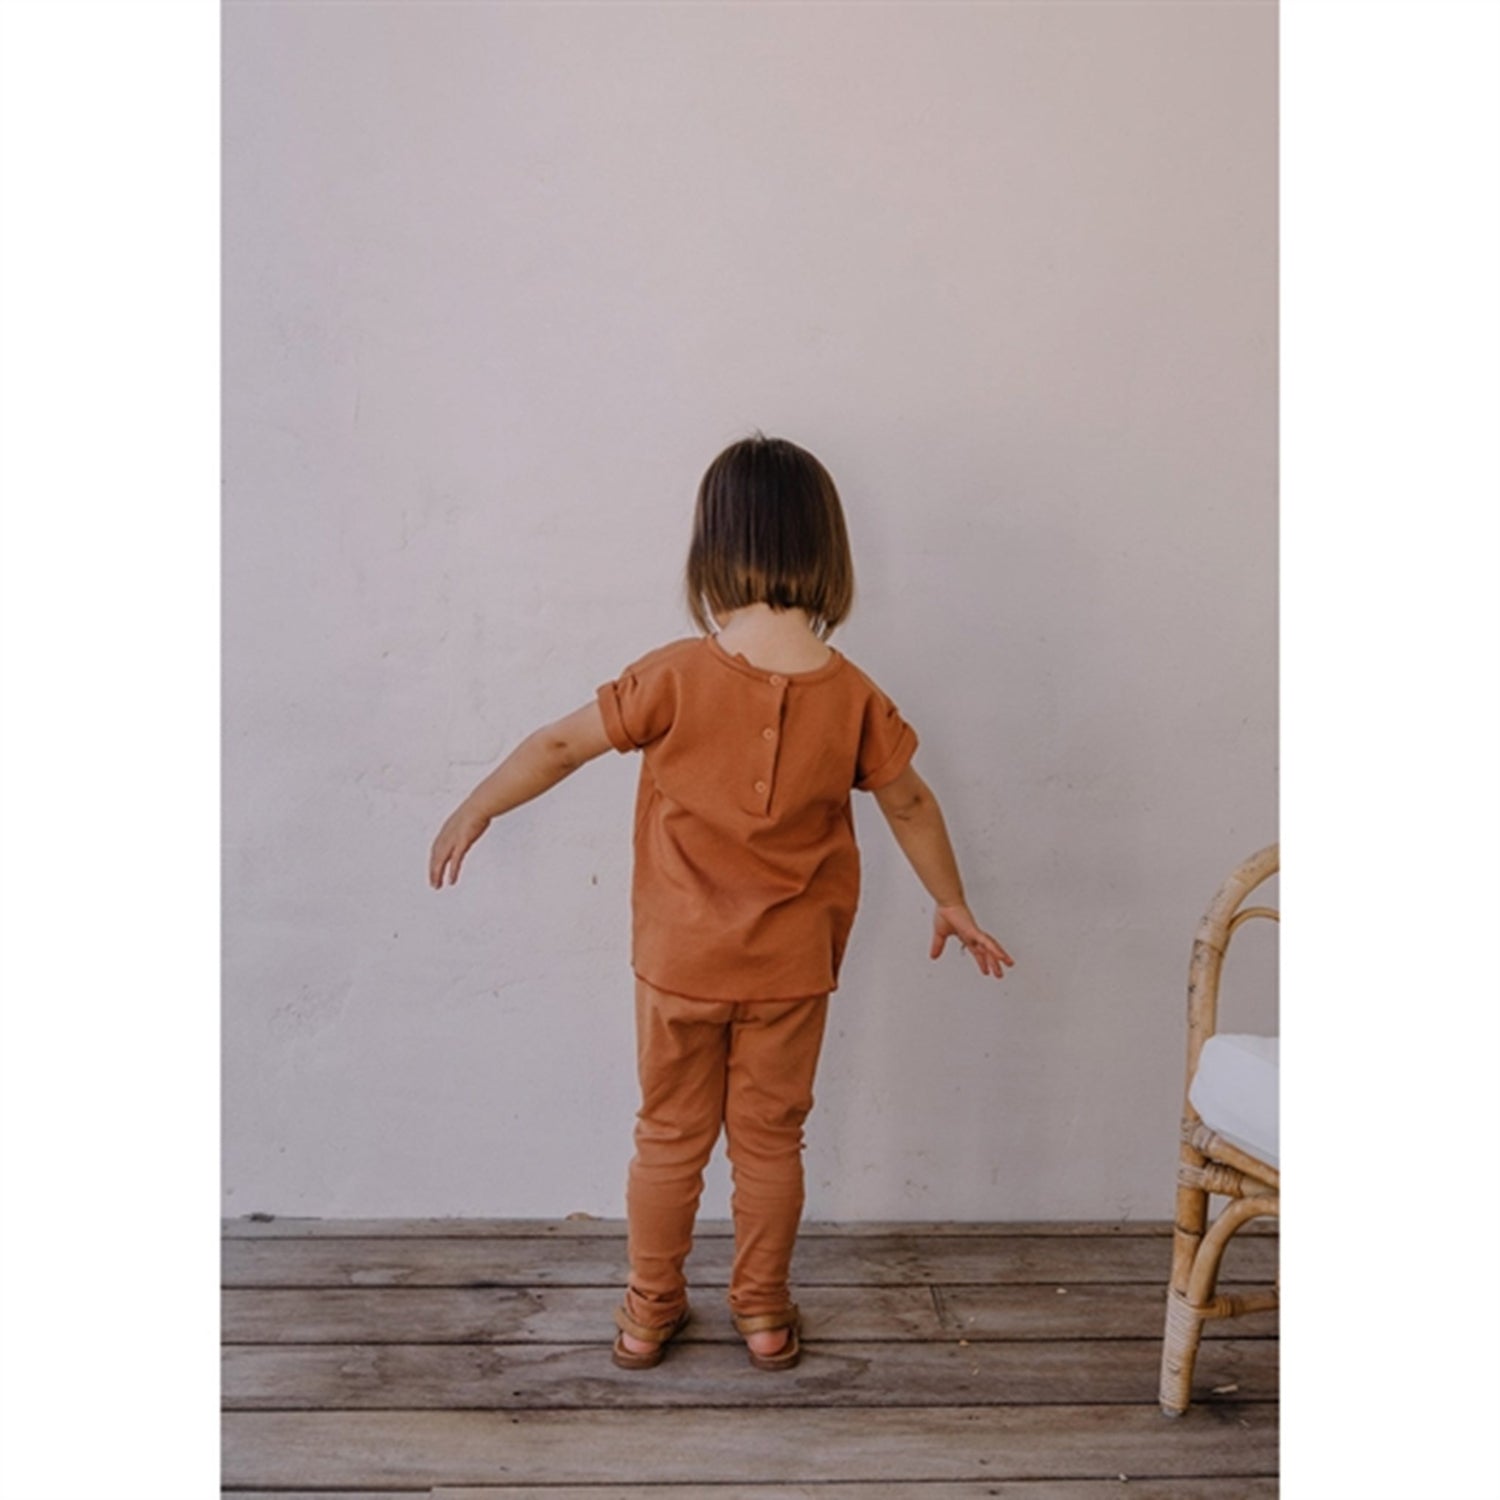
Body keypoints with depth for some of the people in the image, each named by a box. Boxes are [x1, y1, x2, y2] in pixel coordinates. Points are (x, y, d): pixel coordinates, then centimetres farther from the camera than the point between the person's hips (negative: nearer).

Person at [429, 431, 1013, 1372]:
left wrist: (474, 811, 8)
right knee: (771, 1140, 16)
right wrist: (953, 904, 17)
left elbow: (563, 745, -8)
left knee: (671, 1138, 16)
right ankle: (765, 1314, 31)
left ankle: (650, 1312, 30)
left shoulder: (678, 676, -17)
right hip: (792, 969, 1)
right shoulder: (851, 695, -10)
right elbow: (910, 804, 2)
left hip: (680, 963, -1)